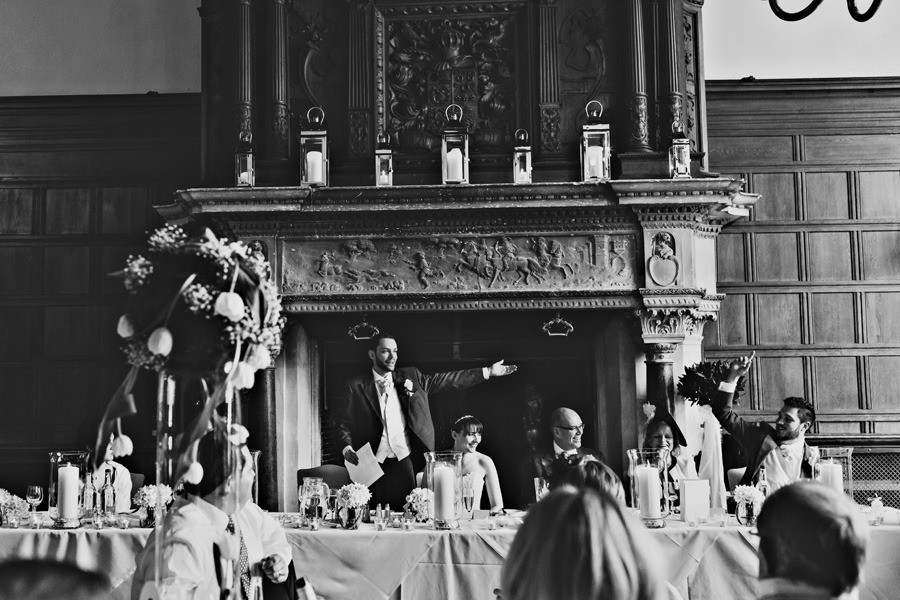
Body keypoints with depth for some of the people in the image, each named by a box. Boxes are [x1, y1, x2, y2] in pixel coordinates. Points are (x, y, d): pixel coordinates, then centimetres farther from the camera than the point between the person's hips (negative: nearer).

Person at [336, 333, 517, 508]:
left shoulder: (410, 377, 9)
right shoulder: (357, 386, 2)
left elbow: (447, 380, 10)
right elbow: (343, 421, 4)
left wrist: (488, 372, 7)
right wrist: (346, 446, -14)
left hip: (405, 461, 2)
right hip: (374, 463, -2)